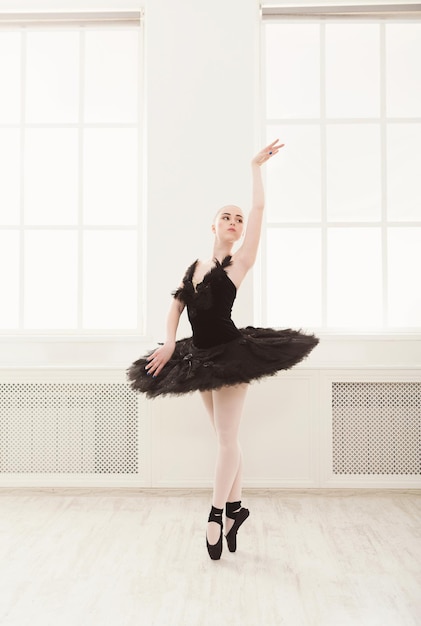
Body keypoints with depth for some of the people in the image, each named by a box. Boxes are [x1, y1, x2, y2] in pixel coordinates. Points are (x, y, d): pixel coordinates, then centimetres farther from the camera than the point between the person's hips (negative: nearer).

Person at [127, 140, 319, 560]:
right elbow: (176, 307, 11)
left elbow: (259, 208, -10)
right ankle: (234, 507, 28)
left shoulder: (239, 262, -5)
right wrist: (168, 342, -3)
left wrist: (256, 166, -4)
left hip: (231, 353, -6)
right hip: (202, 357, 6)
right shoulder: (195, 267, 10)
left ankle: (216, 515, 12)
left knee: (226, 438, -1)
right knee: (224, 436, 15)